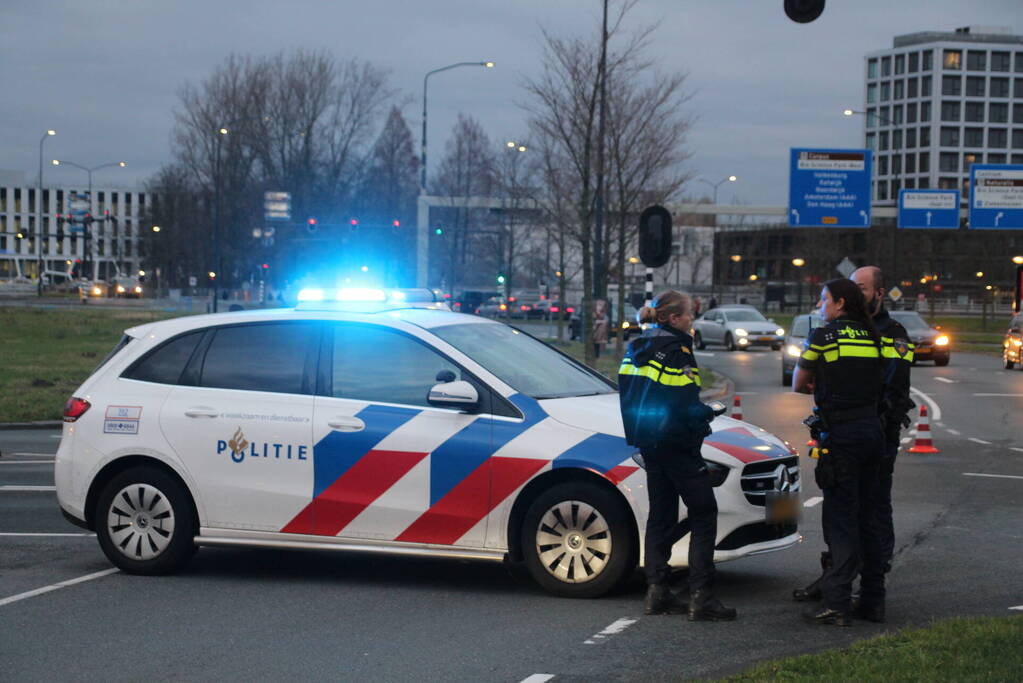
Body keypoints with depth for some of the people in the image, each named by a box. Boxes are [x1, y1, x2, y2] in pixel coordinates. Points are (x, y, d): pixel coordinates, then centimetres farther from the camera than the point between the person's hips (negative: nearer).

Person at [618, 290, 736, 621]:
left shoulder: (637, 348, 11)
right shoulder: (675, 349, -14)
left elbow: (627, 391, 15)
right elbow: (684, 403, -20)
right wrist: (707, 415, -2)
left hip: (648, 442, 9)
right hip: (675, 442, -9)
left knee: (661, 513, 14)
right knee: (703, 513, -4)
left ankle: (656, 591, 13)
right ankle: (700, 596, -9)